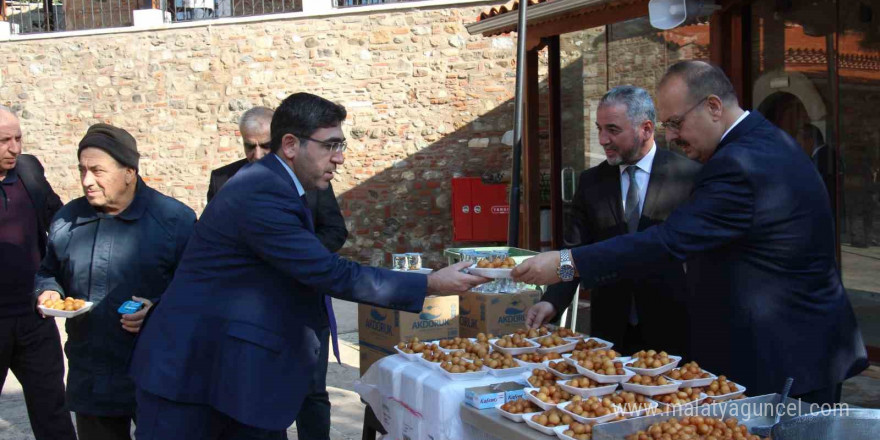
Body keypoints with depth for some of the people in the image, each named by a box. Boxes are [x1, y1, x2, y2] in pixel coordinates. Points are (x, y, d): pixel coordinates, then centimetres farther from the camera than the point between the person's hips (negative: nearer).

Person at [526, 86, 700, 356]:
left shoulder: (689, 175, -5)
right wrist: (553, 301, -12)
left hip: (671, 327, -2)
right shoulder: (591, 181, 5)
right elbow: (577, 250, 3)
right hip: (611, 331, 3)